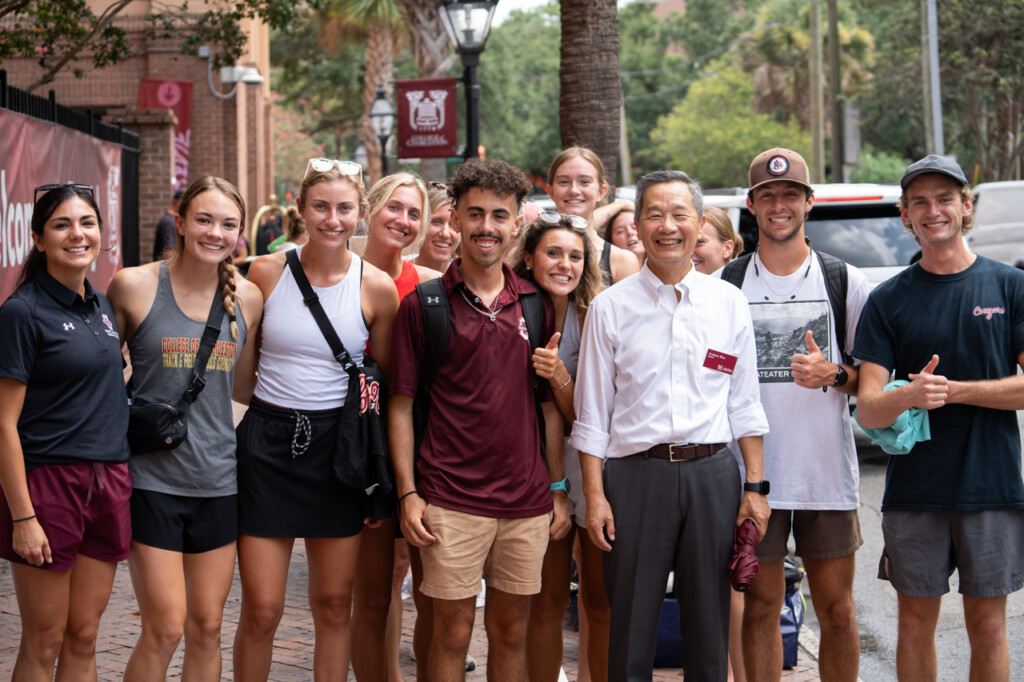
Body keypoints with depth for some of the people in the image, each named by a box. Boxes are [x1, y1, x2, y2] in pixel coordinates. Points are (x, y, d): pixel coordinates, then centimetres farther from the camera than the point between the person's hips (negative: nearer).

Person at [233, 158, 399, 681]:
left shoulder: (376, 287, -2)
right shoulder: (266, 273, -2)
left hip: (339, 447, 1)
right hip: (268, 442, 0)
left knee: (334, 605, 10)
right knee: (260, 612, 0)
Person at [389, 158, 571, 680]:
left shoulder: (535, 305, 8)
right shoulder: (422, 305, -1)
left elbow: (550, 404, 12)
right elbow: (401, 405, -1)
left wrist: (559, 489, 8)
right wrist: (408, 493, -7)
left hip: (527, 500, 3)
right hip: (450, 500, -3)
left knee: (512, 631, 12)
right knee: (453, 633, 3)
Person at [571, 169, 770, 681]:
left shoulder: (729, 302, 7)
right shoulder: (610, 307, 2)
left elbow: (744, 403, 10)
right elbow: (592, 412, 3)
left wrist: (755, 485, 5)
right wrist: (594, 494, -3)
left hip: (713, 472, 2)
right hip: (636, 472, -1)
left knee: (709, 625, 9)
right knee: (631, 625, 4)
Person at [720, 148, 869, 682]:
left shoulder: (846, 281, 4)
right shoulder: (726, 284, 4)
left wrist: (833, 374, -13)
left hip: (828, 472, 0)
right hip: (753, 472, 0)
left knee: (837, 611, 5)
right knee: (761, 607, 6)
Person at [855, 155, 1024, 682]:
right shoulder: (888, 300, 3)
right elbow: (868, 410, -3)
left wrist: (953, 390, -12)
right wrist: (909, 396, -24)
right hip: (913, 490, 1)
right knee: (915, 624, 8)